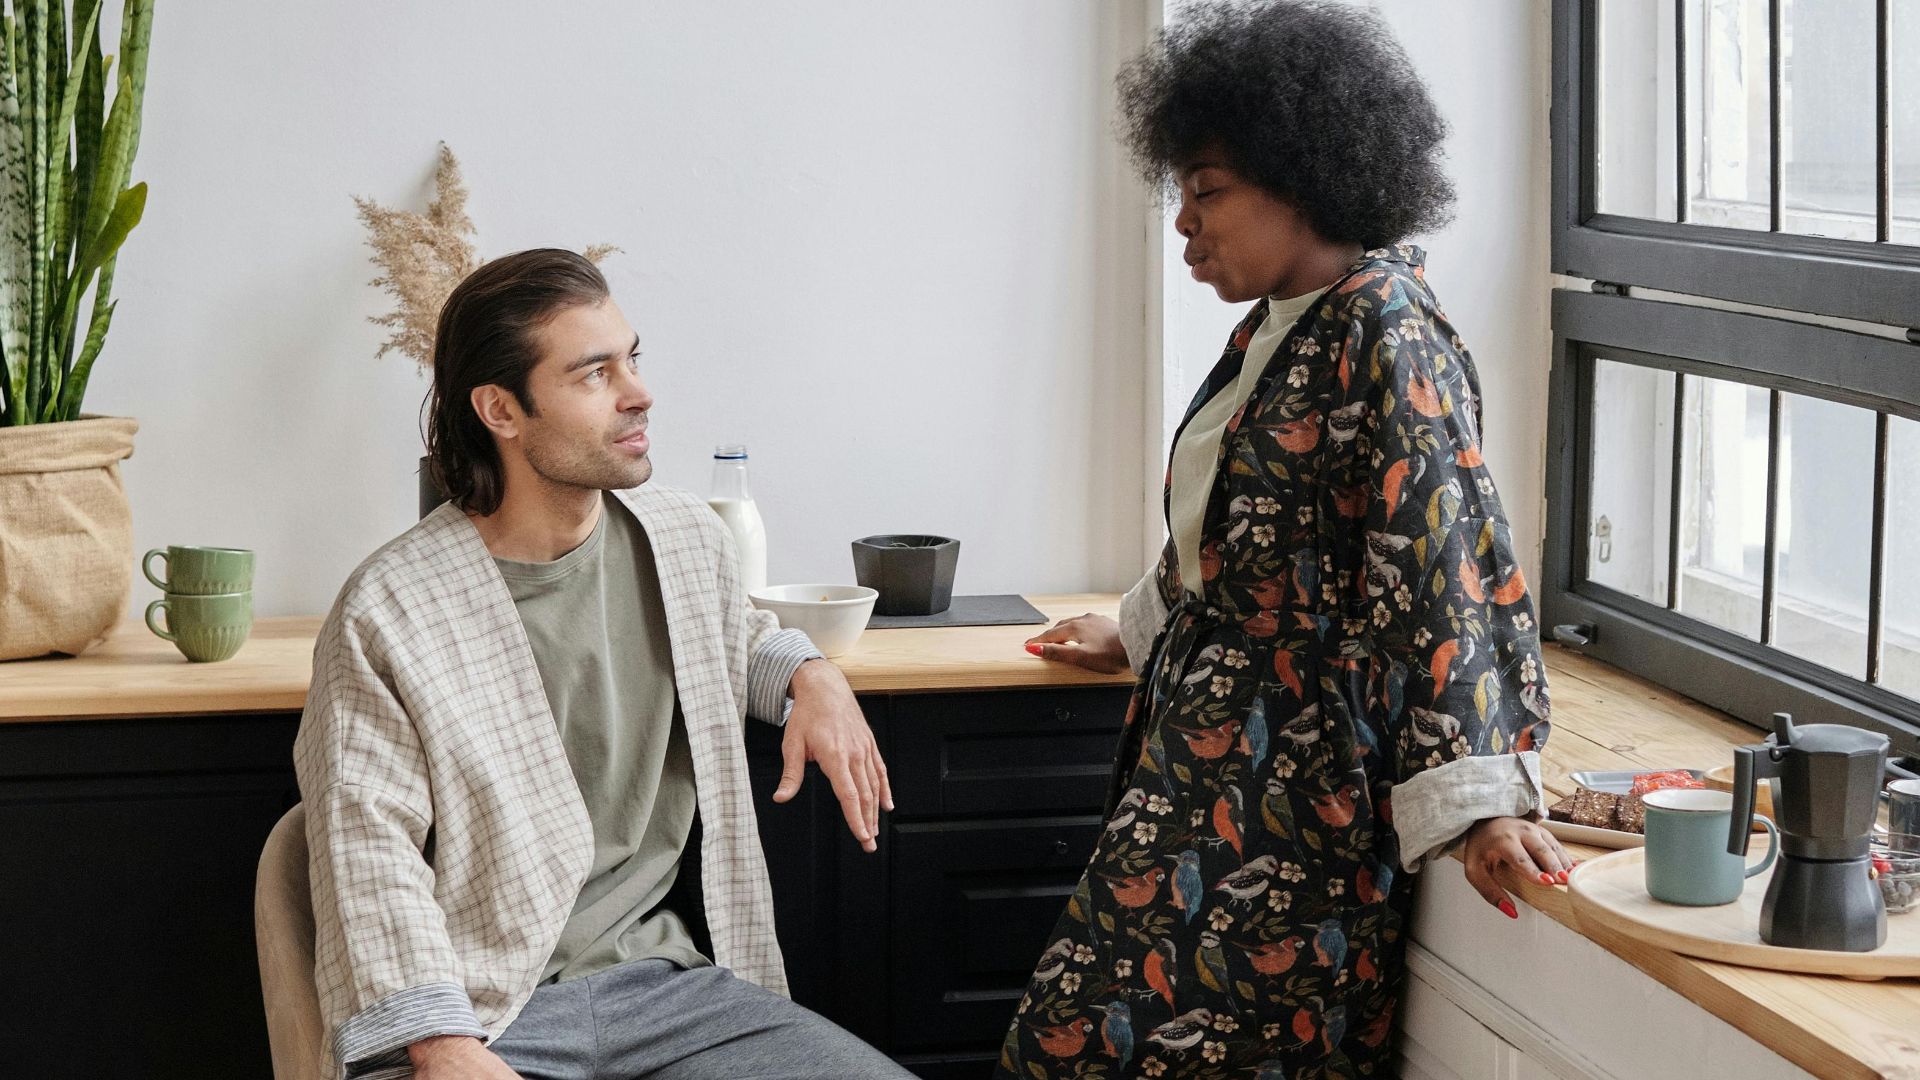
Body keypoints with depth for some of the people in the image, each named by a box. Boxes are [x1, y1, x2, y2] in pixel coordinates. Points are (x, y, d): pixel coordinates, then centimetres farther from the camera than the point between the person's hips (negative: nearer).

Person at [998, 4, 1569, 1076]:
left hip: (1300, 775, -9)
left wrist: (1479, 794, -29)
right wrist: (1142, 632, 40)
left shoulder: (1386, 331, -15)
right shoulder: (1279, 323, 13)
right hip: (1207, 747, 9)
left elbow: (1447, 558, -23)